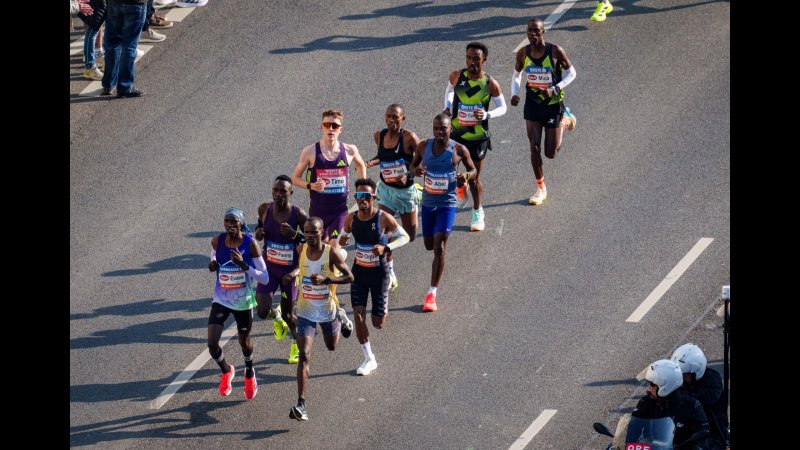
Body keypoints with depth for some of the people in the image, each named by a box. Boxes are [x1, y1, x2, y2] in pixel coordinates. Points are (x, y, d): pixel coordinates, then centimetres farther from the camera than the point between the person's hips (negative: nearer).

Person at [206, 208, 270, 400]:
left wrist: (244, 265, -31)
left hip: (243, 302, -2)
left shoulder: (250, 244, -18)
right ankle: (226, 371, 22)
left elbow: (265, 278, -17)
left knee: (244, 341, 18)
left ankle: (249, 373, 50)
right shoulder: (217, 241, -9)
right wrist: (213, 264, -7)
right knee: (212, 343, -11)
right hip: (221, 300, 2)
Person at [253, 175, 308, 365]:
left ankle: (297, 342, 41)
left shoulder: (298, 214, -18)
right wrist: (258, 232, -9)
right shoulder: (265, 209, -9)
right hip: (269, 268, 2)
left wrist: (294, 234, -30)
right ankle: (276, 316, 27)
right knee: (263, 311, -13)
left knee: (287, 314, 9)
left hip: (290, 270, -2)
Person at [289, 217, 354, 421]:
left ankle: (339, 320, 64)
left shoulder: (331, 253, -17)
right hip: (306, 311, 0)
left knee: (332, 346, 28)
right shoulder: (300, 250, -7)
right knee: (304, 356, -15)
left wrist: (326, 280, -28)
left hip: (328, 310, 0)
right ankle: (301, 405, -19)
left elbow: (349, 277, -16)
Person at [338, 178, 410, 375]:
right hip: (358, 271, 3)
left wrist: (386, 248, -24)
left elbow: (404, 237, -7)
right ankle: (369, 359, 5)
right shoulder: (351, 219, -5)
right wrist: (342, 240, -11)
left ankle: (384, 310, 41)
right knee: (358, 314, -10)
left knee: (378, 324, 2)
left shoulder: (384, 218, -17)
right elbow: (344, 236, 14)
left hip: (379, 272, -3)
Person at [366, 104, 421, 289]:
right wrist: (371, 162, -6)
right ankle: (390, 274, 6)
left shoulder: (409, 137, -21)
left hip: (406, 189, -3)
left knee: (409, 237, 10)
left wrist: (409, 175, -31)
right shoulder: (379, 136, -5)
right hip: (386, 189, 3)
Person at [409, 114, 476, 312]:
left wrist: (467, 175, -19)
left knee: (439, 248, -12)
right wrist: (416, 170, -13)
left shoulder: (459, 150, -9)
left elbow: (473, 170, 5)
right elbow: (413, 164, 12)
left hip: (447, 204, -4)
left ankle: (432, 294, -10)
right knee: (429, 245, 14)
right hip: (428, 203, 4)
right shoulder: (424, 146, -3)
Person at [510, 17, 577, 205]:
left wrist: (555, 89, -21)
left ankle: (565, 120, 37)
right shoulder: (523, 53, -7)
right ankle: (540, 188, 12)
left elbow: (571, 73, -6)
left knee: (551, 153, 6)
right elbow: (517, 75, 9)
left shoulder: (555, 51, -17)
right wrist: (514, 93, -10)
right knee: (534, 147, -6)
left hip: (553, 104, -2)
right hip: (532, 104, 2)